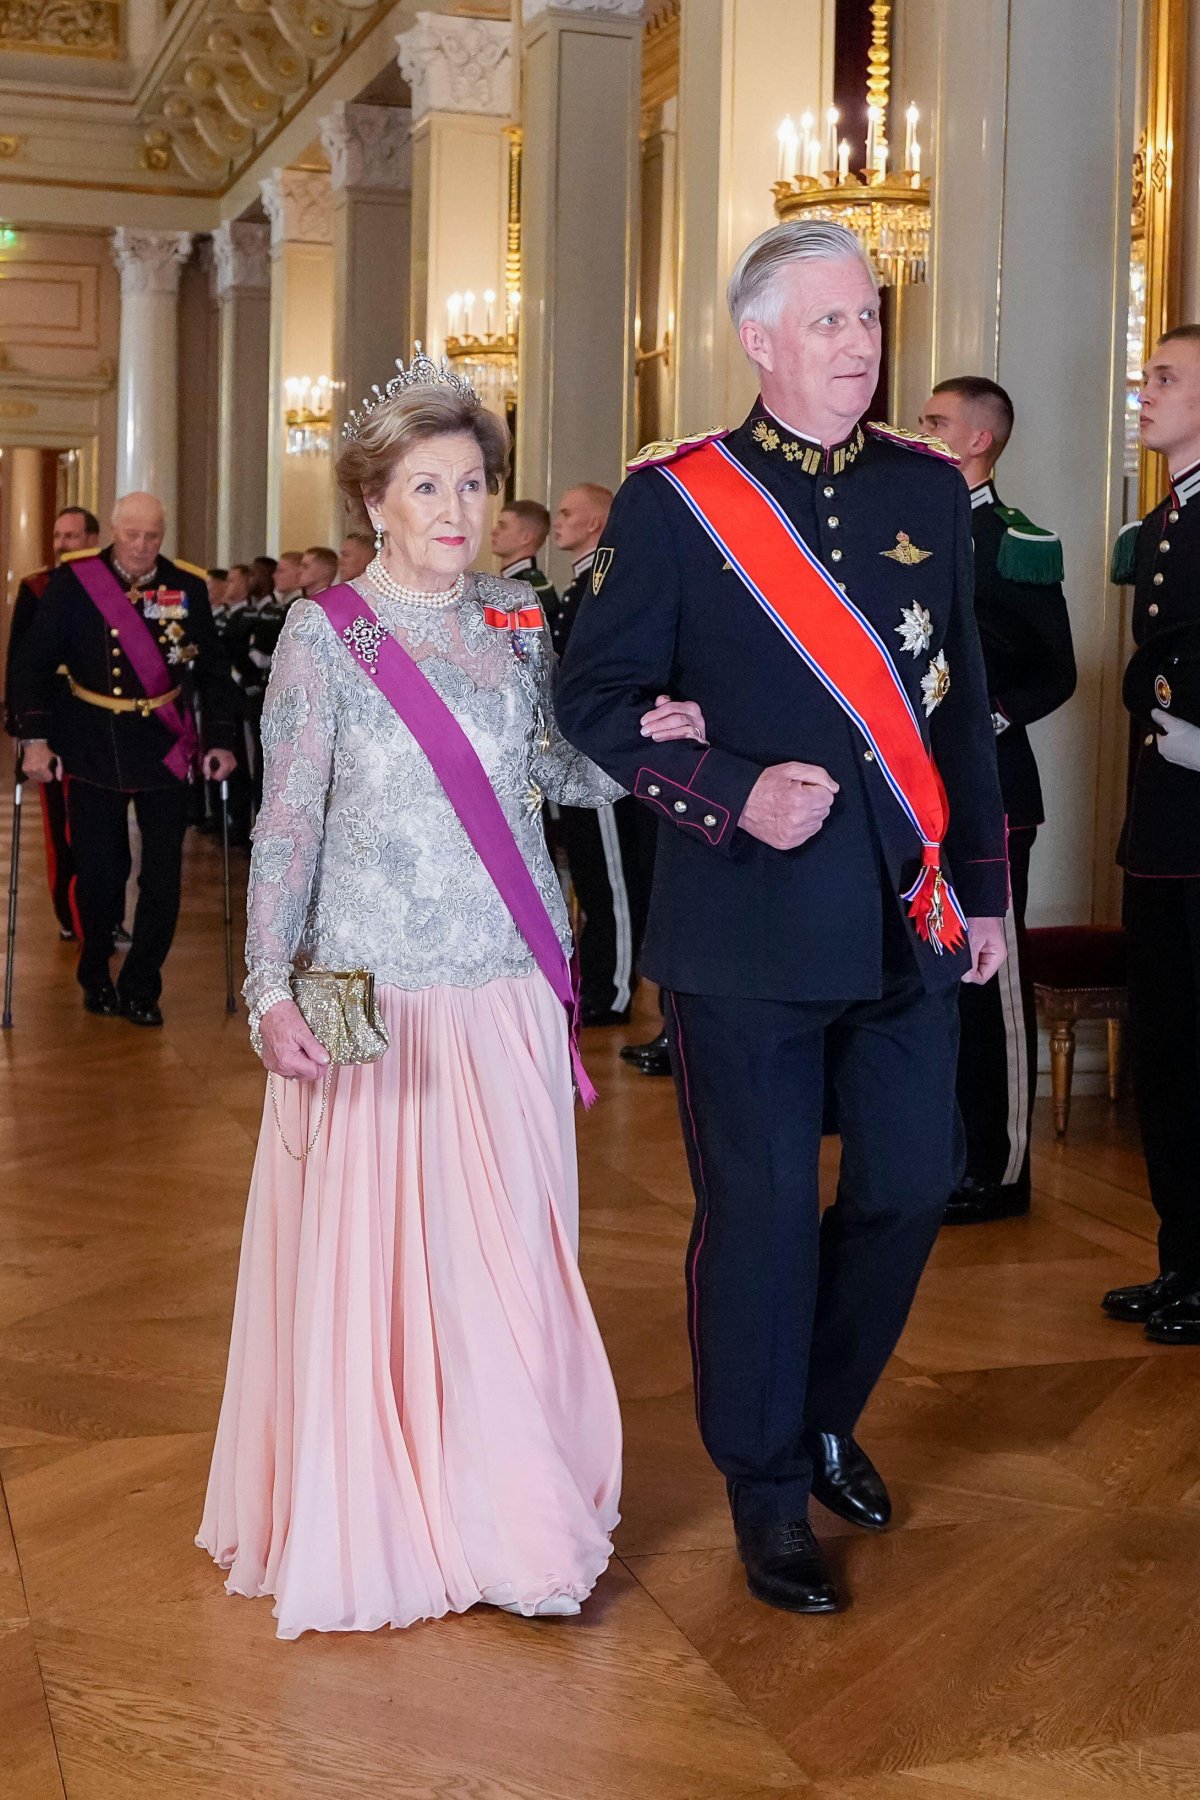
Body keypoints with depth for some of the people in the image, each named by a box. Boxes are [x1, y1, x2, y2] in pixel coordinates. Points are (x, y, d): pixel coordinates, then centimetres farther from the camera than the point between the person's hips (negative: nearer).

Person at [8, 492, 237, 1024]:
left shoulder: (188, 587, 0)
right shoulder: (73, 582, -5)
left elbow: (212, 671, 7)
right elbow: (32, 662, -4)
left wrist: (220, 739, -1)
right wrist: (35, 737, -13)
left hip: (164, 752, 1)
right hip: (93, 753, -1)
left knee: (162, 879, 0)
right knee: (99, 874, 5)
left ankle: (141, 988, 14)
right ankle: (95, 978, 28)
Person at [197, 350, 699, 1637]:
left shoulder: (516, 621, 9)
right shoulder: (325, 633, -3)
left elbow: (562, 776, 12)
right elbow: (286, 826, -5)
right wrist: (271, 991, -14)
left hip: (506, 987, 4)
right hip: (370, 989, -3)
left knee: (507, 1253, 6)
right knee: (364, 1253, 2)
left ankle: (500, 1507, 19)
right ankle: (367, 1518, 18)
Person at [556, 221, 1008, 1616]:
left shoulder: (930, 488, 9)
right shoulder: (673, 500, -4)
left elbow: (962, 703, 13)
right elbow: (597, 697, -3)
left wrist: (983, 885, 12)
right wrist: (734, 794, -16)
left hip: (909, 915, 5)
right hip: (748, 925, -4)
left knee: (911, 1183, 12)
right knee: (761, 1210, 4)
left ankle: (823, 1414, 38)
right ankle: (768, 1489, 24)